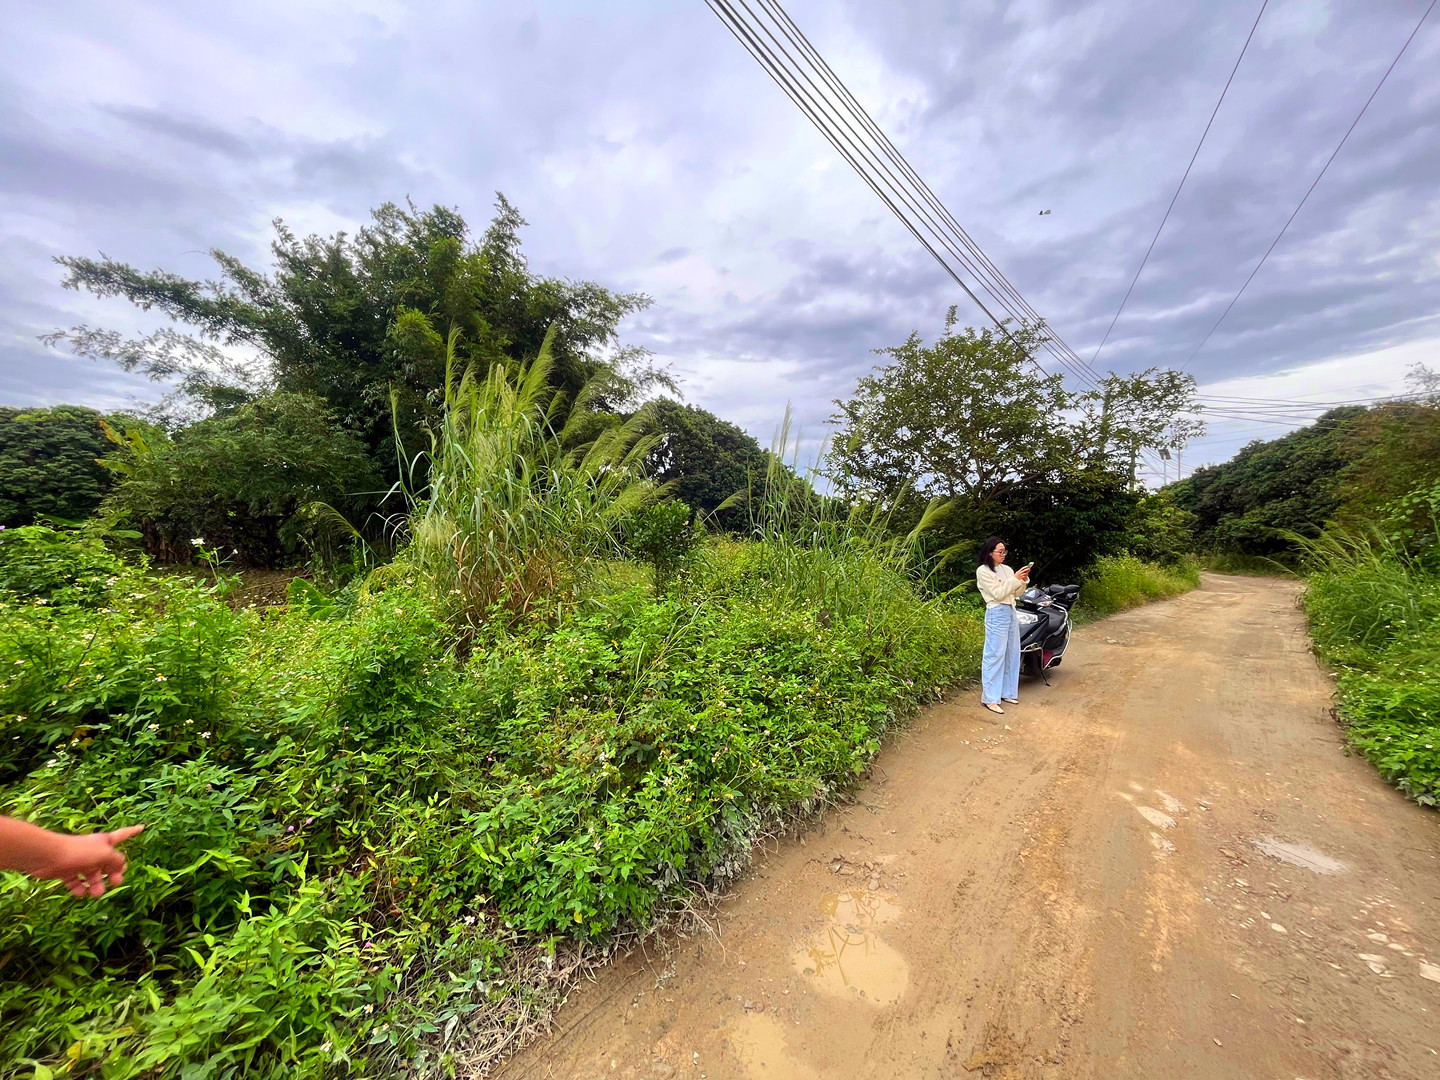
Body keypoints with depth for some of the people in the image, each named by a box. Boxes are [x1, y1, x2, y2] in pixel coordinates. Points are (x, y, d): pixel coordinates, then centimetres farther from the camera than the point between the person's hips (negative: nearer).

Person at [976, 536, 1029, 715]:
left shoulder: (1007, 569, 13)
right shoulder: (983, 571, -9)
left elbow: (1016, 593, 11)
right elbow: (998, 593, -14)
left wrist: (1024, 580, -3)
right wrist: (1015, 578, -16)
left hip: (1011, 612, 8)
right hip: (997, 614, -8)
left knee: (1012, 654, 12)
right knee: (995, 655, -7)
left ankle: (1007, 692, 25)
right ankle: (989, 698, -3)